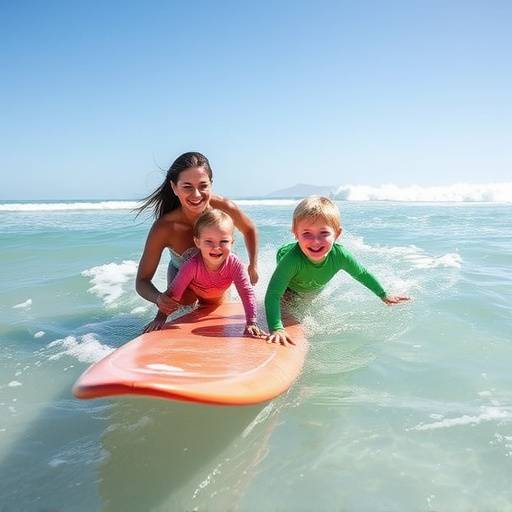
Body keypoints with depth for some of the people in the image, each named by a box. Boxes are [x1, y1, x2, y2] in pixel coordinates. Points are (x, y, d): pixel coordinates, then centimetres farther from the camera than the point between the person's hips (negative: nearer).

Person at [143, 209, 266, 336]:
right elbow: (173, 293, -31)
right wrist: (160, 318, -32)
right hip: (194, 302, -2)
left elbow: (247, 293, -33)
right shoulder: (191, 266, -40)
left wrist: (251, 323, -40)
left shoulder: (235, 265, -36)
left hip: (220, 303, 2)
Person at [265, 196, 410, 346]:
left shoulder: (340, 255, -38)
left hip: (316, 289, 3)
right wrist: (276, 329, -61)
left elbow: (362, 274, -17)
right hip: (290, 288, -3)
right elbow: (272, 295, -49)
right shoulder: (292, 258, -49)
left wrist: (385, 296, -6)